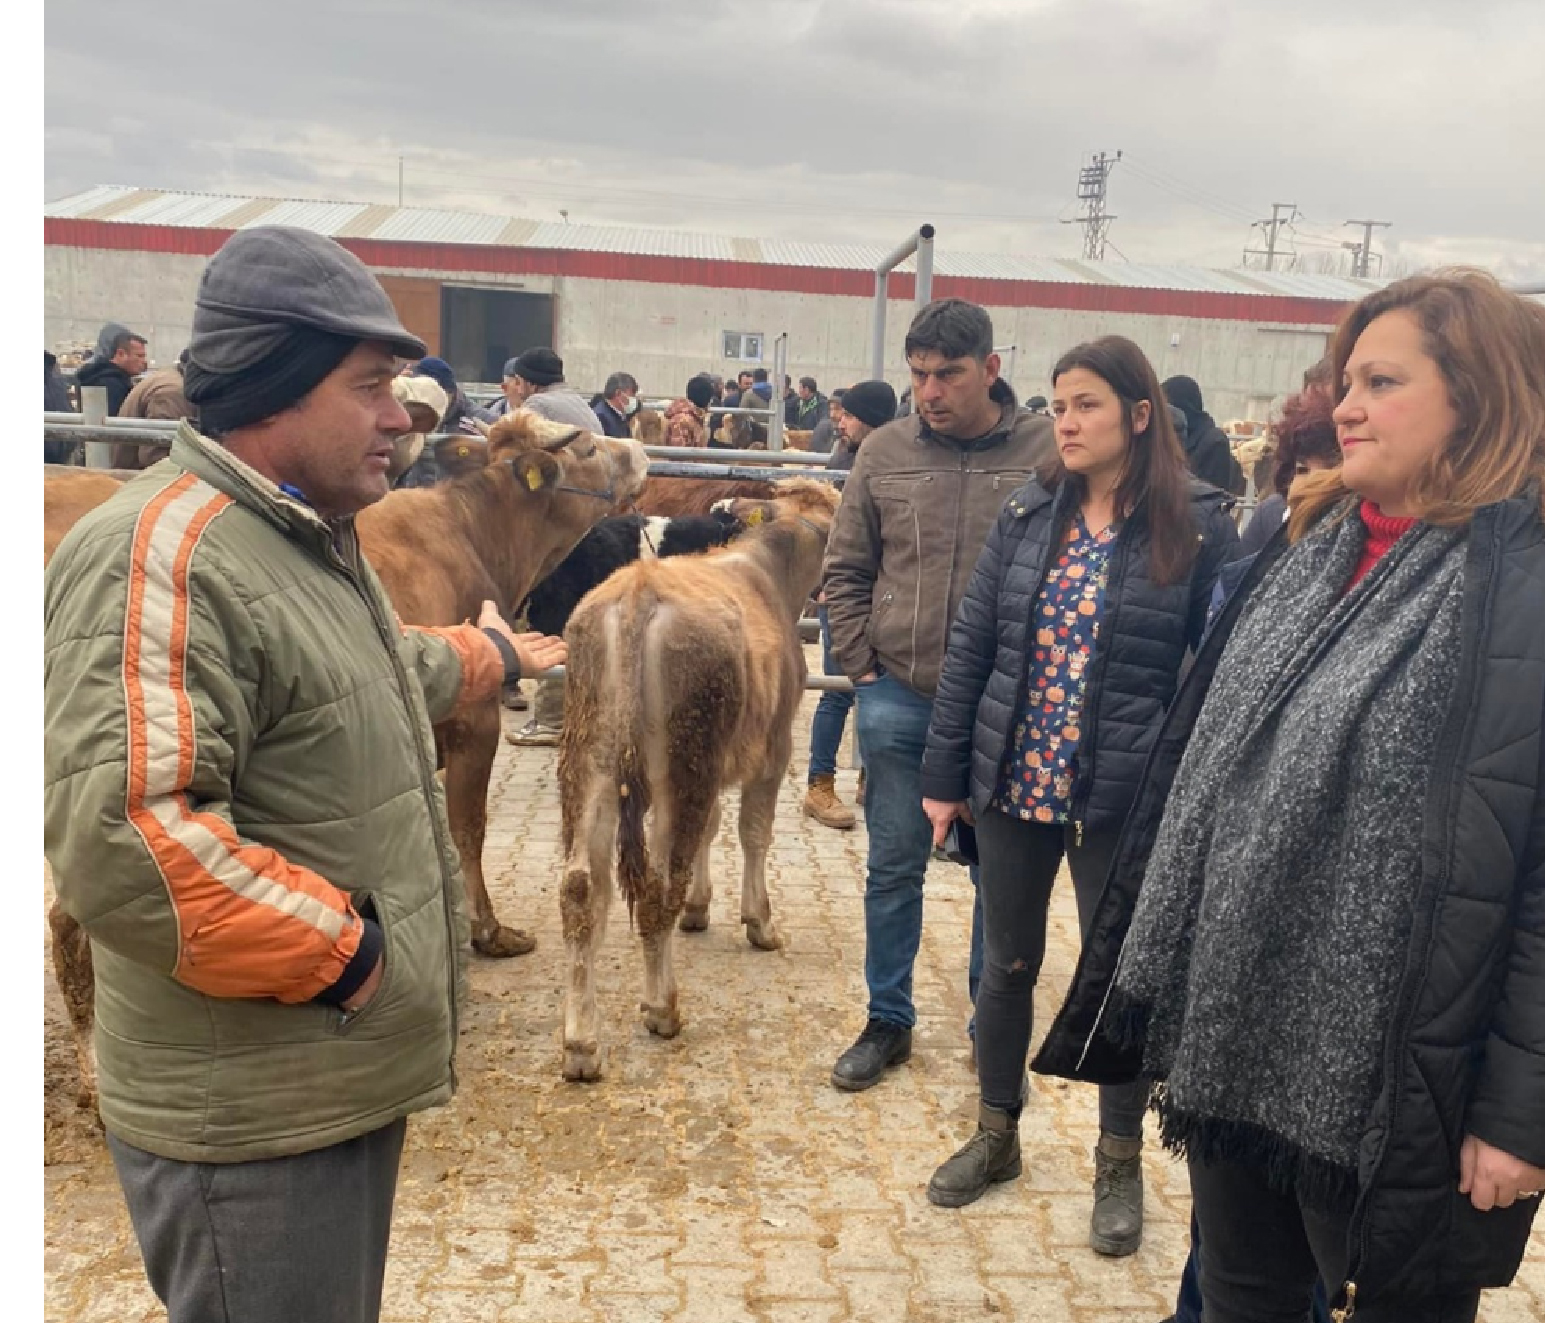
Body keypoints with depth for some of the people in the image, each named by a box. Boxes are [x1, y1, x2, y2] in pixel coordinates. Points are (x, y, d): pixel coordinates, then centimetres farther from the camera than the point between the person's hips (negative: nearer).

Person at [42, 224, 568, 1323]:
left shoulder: (313, 539, 11)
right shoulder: (160, 556, -23)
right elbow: (117, 837, -33)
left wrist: (489, 652, 46)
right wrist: (334, 948, -24)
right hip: (251, 1113, -10)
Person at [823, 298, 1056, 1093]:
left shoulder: (1047, 453, -6)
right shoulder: (885, 452, 2)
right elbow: (845, 572, 8)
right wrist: (860, 668, 2)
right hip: (897, 700, 2)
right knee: (893, 867, 12)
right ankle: (887, 1022, 28)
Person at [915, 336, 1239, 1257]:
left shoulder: (1201, 526, -8)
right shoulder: (1027, 517, 2)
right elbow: (970, 649, 5)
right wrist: (944, 775, 4)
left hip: (1127, 799, -3)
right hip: (1012, 785, 4)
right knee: (1008, 966, 16)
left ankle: (1121, 1164, 31)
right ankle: (997, 1136, 36)